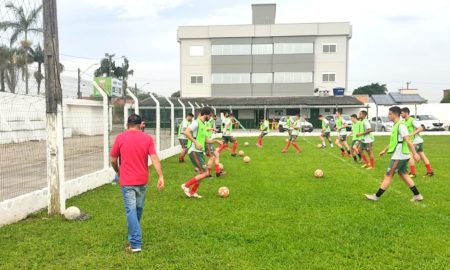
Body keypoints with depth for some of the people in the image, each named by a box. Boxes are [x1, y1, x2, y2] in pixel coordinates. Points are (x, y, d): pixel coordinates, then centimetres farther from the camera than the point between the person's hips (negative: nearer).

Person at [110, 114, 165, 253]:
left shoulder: (120, 138, -5)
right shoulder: (147, 138, -1)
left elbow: (113, 160, 1)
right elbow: (154, 158, -10)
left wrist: (118, 172, 19)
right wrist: (161, 176, -10)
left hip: (127, 181, -3)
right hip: (142, 180, 3)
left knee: (131, 211, -1)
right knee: (138, 209, 20)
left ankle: (135, 244, -4)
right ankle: (134, 234, 40)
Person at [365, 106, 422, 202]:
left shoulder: (400, 125, -17)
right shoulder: (396, 125, 14)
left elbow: (408, 141, -23)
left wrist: (415, 154, -26)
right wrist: (385, 150, 28)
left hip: (399, 156, -10)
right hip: (403, 156, 10)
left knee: (388, 176, -3)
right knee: (404, 175, 15)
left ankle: (376, 196, 5)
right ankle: (417, 195, 19)